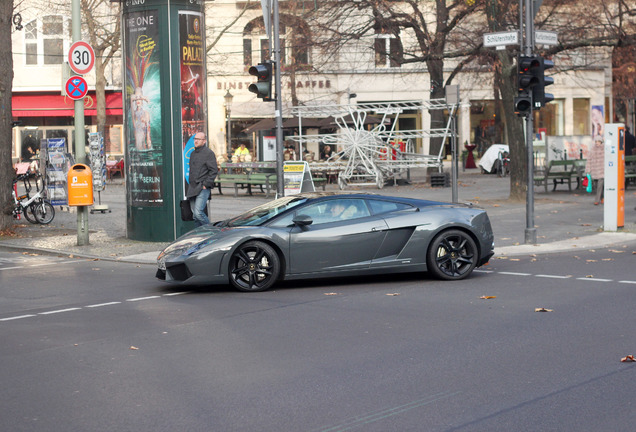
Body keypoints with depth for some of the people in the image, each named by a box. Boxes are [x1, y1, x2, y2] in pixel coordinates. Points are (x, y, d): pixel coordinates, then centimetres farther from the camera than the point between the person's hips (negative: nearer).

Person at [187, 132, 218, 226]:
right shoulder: (193, 153, 19)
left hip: (203, 188, -8)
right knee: (195, 215, 6)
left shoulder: (208, 153, -5)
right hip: (192, 189, 8)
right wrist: (190, 185, 18)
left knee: (198, 213, -19)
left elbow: (214, 171, -10)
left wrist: (206, 184, -14)